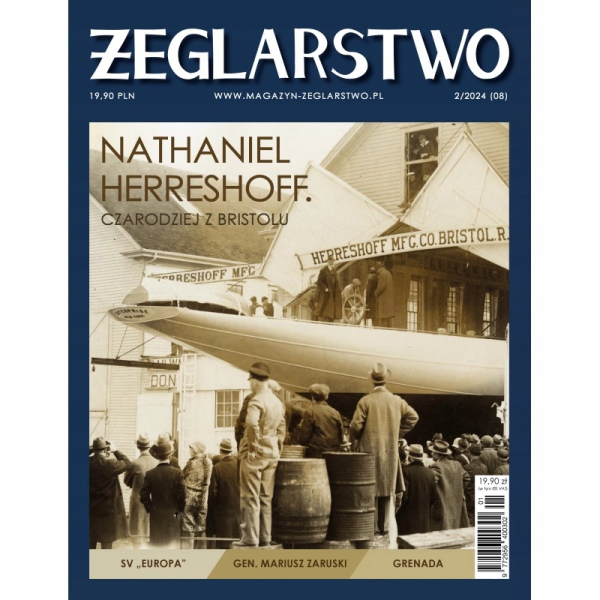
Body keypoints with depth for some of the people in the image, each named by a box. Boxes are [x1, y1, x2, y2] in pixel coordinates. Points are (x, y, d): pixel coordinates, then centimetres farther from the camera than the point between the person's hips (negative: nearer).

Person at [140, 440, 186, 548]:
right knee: (172, 546, 6)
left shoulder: (150, 474, -5)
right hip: (173, 515, -1)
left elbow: (144, 496, -5)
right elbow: (182, 495, -11)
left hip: (156, 516, 2)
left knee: (156, 547, 7)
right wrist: (180, 510, 4)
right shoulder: (177, 473, -10)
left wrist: (150, 509, 9)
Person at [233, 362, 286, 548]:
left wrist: (253, 447, -22)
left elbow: (252, 423, -31)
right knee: (265, 498, 13)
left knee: (250, 498, -1)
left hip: (254, 455, -7)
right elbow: (281, 429, 17)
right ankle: (265, 538, 16)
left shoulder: (256, 401, -14)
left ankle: (250, 539, 1)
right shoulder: (278, 402, 12)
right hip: (272, 454, 7)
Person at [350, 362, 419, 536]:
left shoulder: (365, 401, -11)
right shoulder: (397, 400, 1)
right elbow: (413, 417, 4)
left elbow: (355, 426, -14)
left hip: (370, 450, -3)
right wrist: (398, 434, 11)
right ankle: (384, 526, 15)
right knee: (386, 488, 12)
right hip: (390, 451, 3)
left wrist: (357, 440, 5)